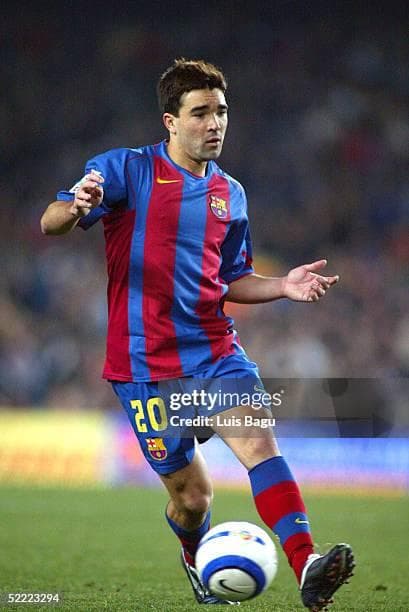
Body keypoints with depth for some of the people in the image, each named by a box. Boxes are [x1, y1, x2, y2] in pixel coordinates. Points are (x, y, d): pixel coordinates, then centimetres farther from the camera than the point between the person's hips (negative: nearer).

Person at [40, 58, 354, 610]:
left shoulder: (230, 194, 13)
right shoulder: (127, 169, -3)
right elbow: (50, 223, -13)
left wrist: (282, 287, 3)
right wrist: (76, 208, -37)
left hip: (216, 351, 3)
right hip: (147, 363, -3)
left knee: (259, 441, -23)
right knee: (192, 495, 4)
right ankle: (196, 559, 38)